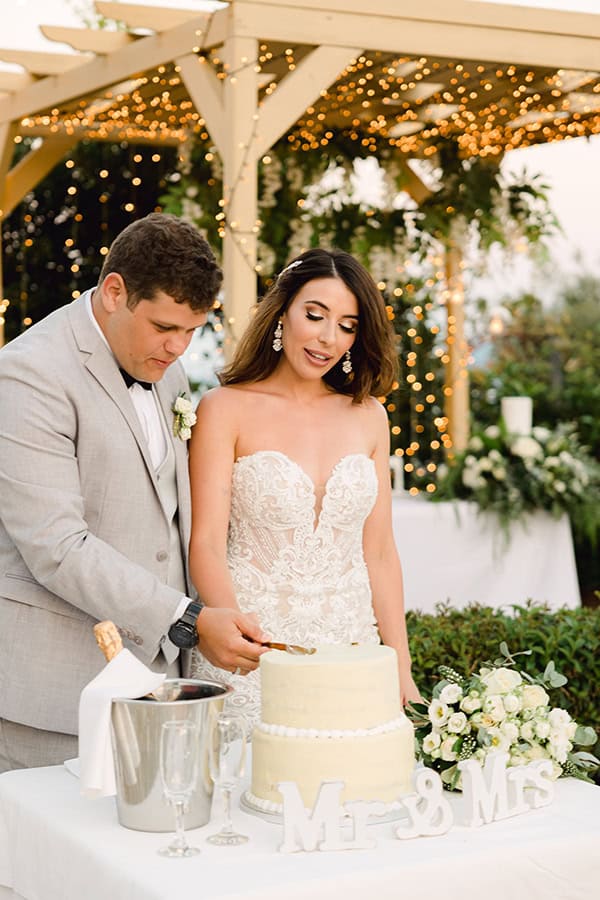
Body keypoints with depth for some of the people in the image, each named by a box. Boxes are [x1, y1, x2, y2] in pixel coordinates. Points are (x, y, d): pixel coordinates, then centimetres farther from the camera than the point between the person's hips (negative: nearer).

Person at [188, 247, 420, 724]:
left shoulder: (368, 416, 9)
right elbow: (206, 544, -10)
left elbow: (379, 553, 9)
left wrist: (403, 675, 5)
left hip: (350, 650, 3)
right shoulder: (226, 409, -2)